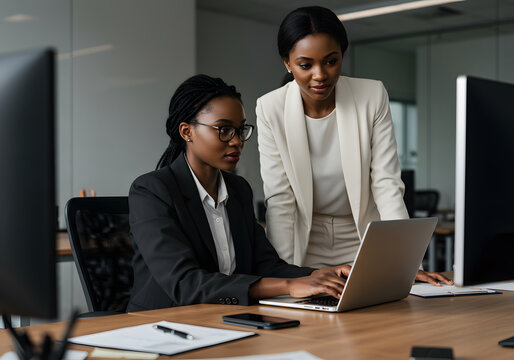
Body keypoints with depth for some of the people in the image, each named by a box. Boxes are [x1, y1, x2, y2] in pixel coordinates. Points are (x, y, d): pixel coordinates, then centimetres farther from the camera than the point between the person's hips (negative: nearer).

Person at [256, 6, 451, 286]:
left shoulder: (373, 97, -7)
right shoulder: (270, 109, -9)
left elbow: (387, 184, -8)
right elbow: (279, 199, -9)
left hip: (363, 242, 1)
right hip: (305, 247, 0)